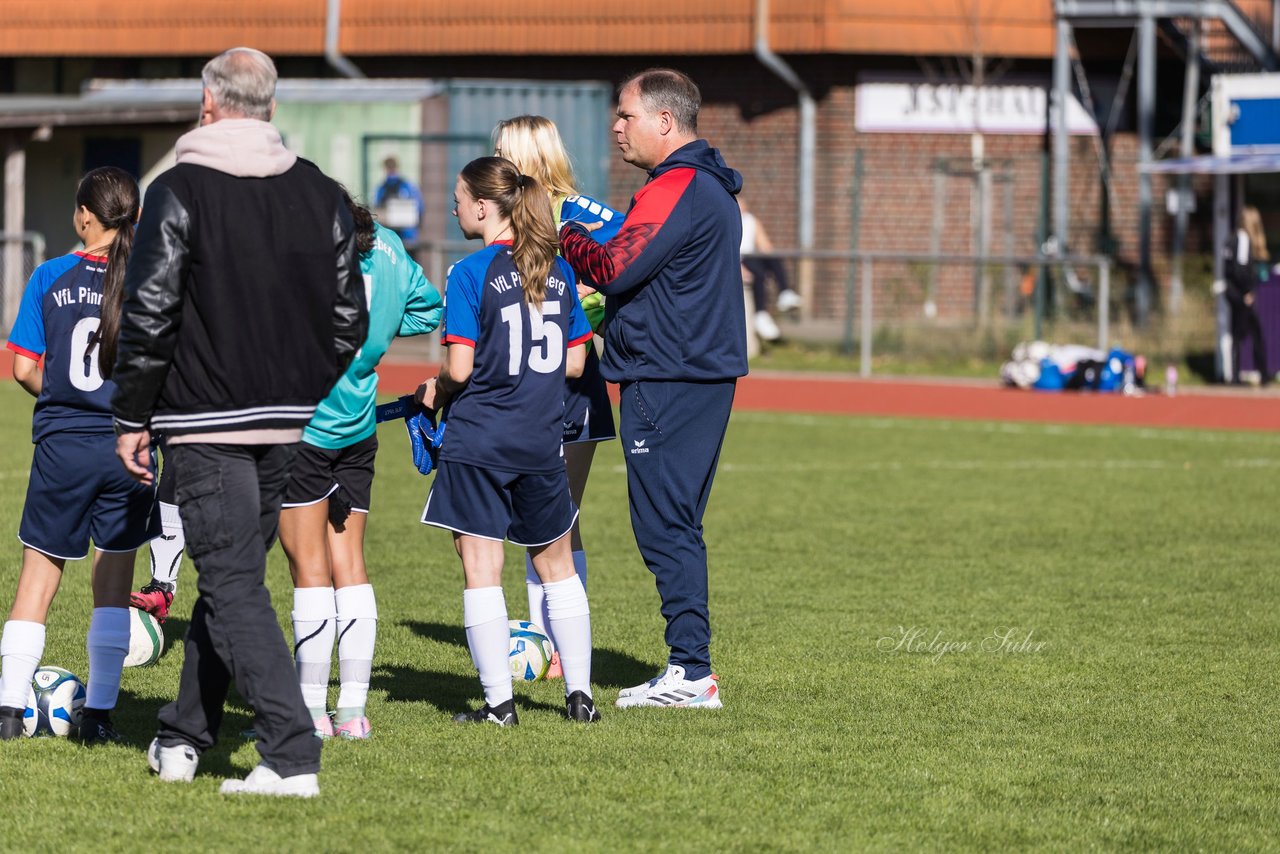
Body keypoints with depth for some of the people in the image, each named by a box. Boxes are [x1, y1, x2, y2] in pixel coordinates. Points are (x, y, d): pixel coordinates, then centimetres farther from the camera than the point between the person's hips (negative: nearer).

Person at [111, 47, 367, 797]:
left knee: (234, 585, -5)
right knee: (231, 574, 17)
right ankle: (185, 739, 25)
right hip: (285, 426, 6)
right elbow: (349, 319, 8)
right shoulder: (321, 195, 6)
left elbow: (149, 313, -12)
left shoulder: (180, 193, -10)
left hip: (206, 421, -6)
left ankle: (292, 757, -16)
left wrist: (132, 417, -4)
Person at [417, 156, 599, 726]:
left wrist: (435, 390, 5)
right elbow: (574, 362, 9)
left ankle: (498, 701, -1)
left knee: (481, 569, 1)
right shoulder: (558, 271, 5)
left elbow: (460, 368, -15)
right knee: (556, 565, 17)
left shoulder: (470, 274, -11)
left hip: (478, 440, -5)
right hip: (542, 439, 5)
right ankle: (579, 693, 17)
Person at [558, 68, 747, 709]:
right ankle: (689, 670, 15)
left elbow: (615, 268, -19)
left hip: (666, 384, -10)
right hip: (703, 372, 10)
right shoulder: (710, 186, 18)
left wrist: (563, 234, -4)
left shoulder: (675, 188, -15)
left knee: (664, 524, -8)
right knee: (677, 525, 13)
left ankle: (691, 671, -9)